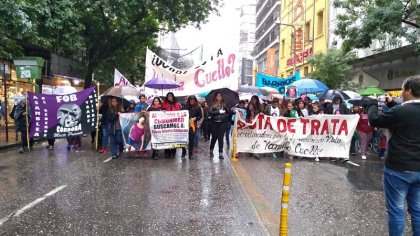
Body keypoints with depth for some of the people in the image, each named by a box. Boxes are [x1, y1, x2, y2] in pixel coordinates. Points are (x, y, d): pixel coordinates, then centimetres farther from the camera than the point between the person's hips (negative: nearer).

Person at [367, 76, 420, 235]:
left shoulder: (400, 111, -20)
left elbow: (374, 120, -8)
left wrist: (372, 103, 7)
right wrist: (391, 104, 20)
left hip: (398, 169, -7)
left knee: (396, 210, 6)